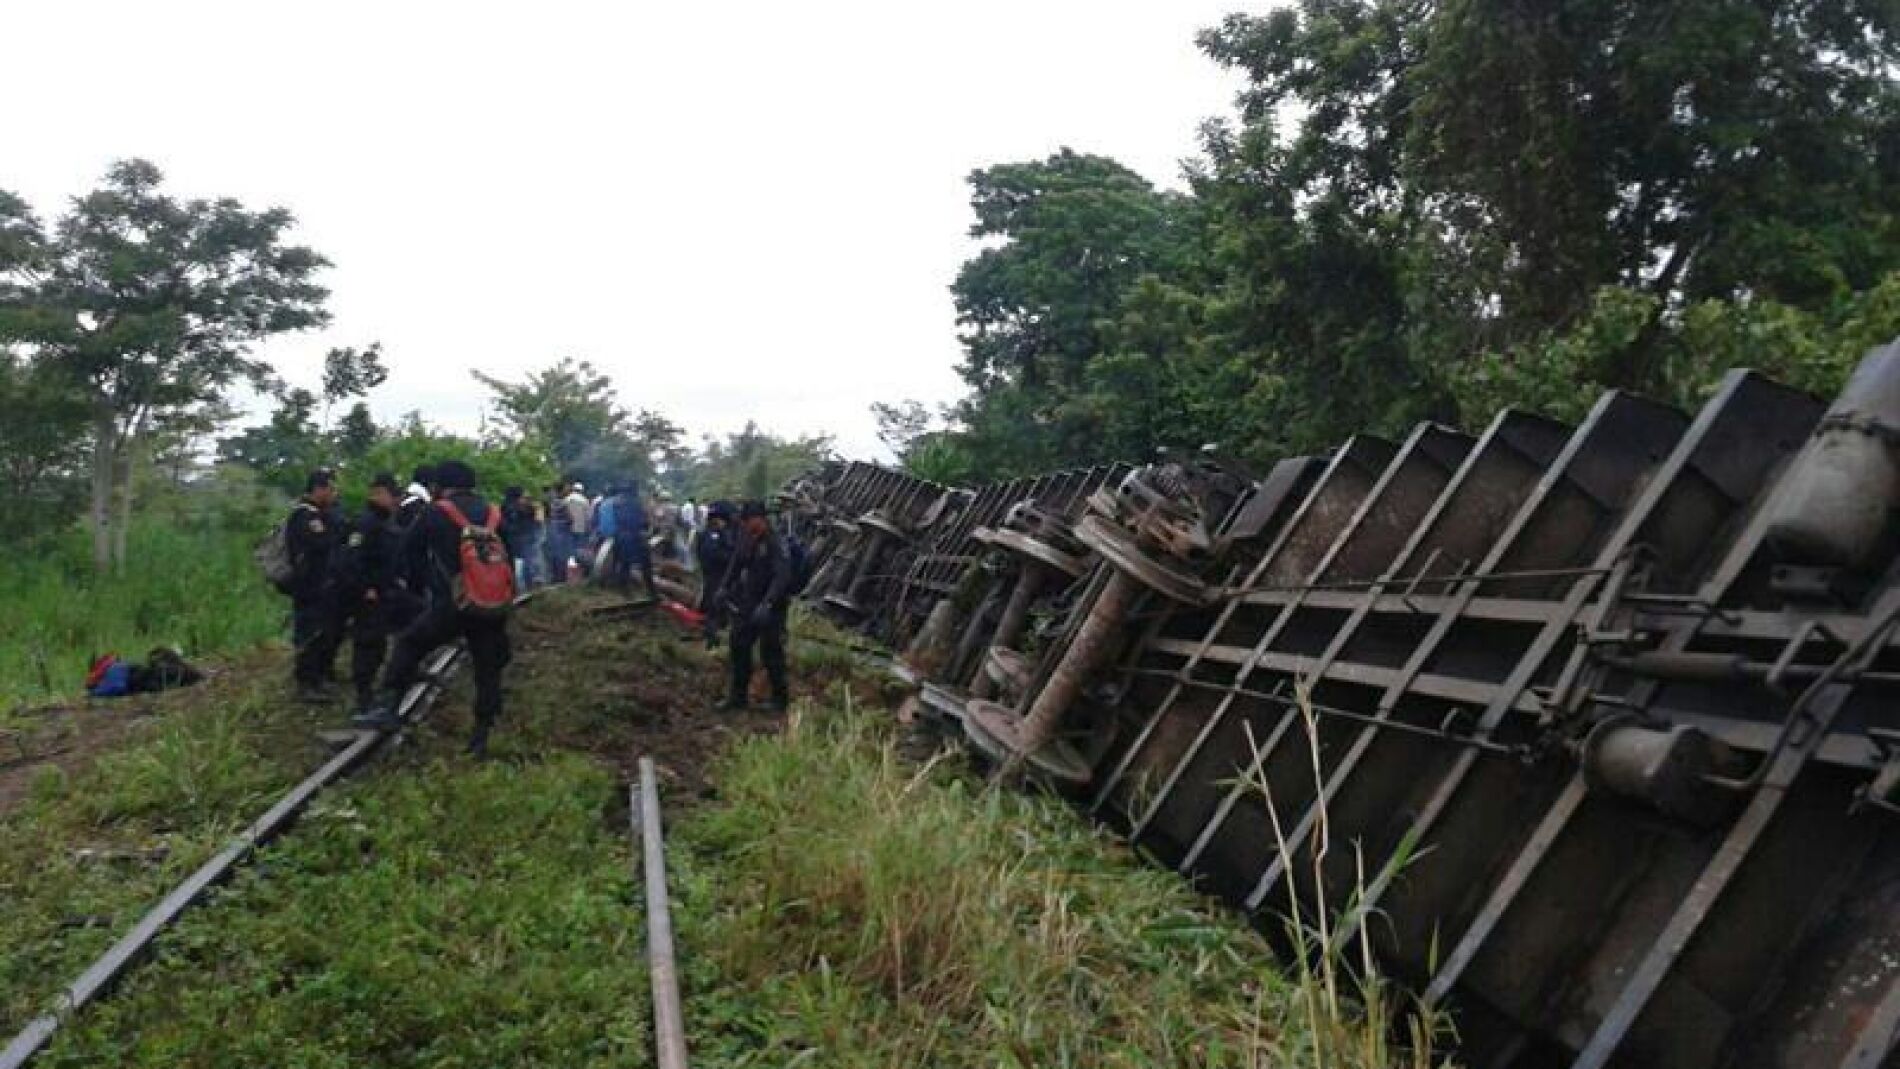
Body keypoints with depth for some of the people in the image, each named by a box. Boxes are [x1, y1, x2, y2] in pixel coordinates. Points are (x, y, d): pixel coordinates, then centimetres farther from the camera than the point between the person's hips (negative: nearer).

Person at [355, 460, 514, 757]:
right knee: (488, 670, 10)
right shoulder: (494, 515, 9)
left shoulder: (435, 514, 0)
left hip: (452, 605, -3)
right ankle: (481, 738, 12)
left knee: (409, 644, 16)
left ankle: (388, 708, 7)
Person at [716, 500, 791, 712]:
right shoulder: (745, 540, 4)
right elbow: (736, 565, 18)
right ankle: (737, 696, 25)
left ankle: (780, 698, 15)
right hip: (747, 605, 7)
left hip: (770, 608, -7)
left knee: (771, 653, -1)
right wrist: (725, 587, 4)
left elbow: (782, 576, -27)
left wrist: (768, 604, -36)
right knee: (739, 647, 12)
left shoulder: (775, 543, -19)